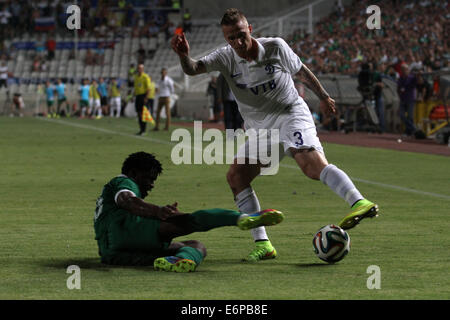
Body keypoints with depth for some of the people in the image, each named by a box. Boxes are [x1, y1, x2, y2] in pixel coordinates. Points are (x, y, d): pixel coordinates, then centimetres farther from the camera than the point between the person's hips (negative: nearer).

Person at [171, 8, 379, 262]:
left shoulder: (276, 47, -9)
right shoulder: (226, 58, -6)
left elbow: (301, 71, 7)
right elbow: (193, 69, -21)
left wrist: (324, 96, 8)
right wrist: (185, 56, -43)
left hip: (291, 115, -4)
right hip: (258, 127, 4)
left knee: (313, 164, -29)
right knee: (236, 176, -11)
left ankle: (359, 203, -44)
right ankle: (262, 244, -11)